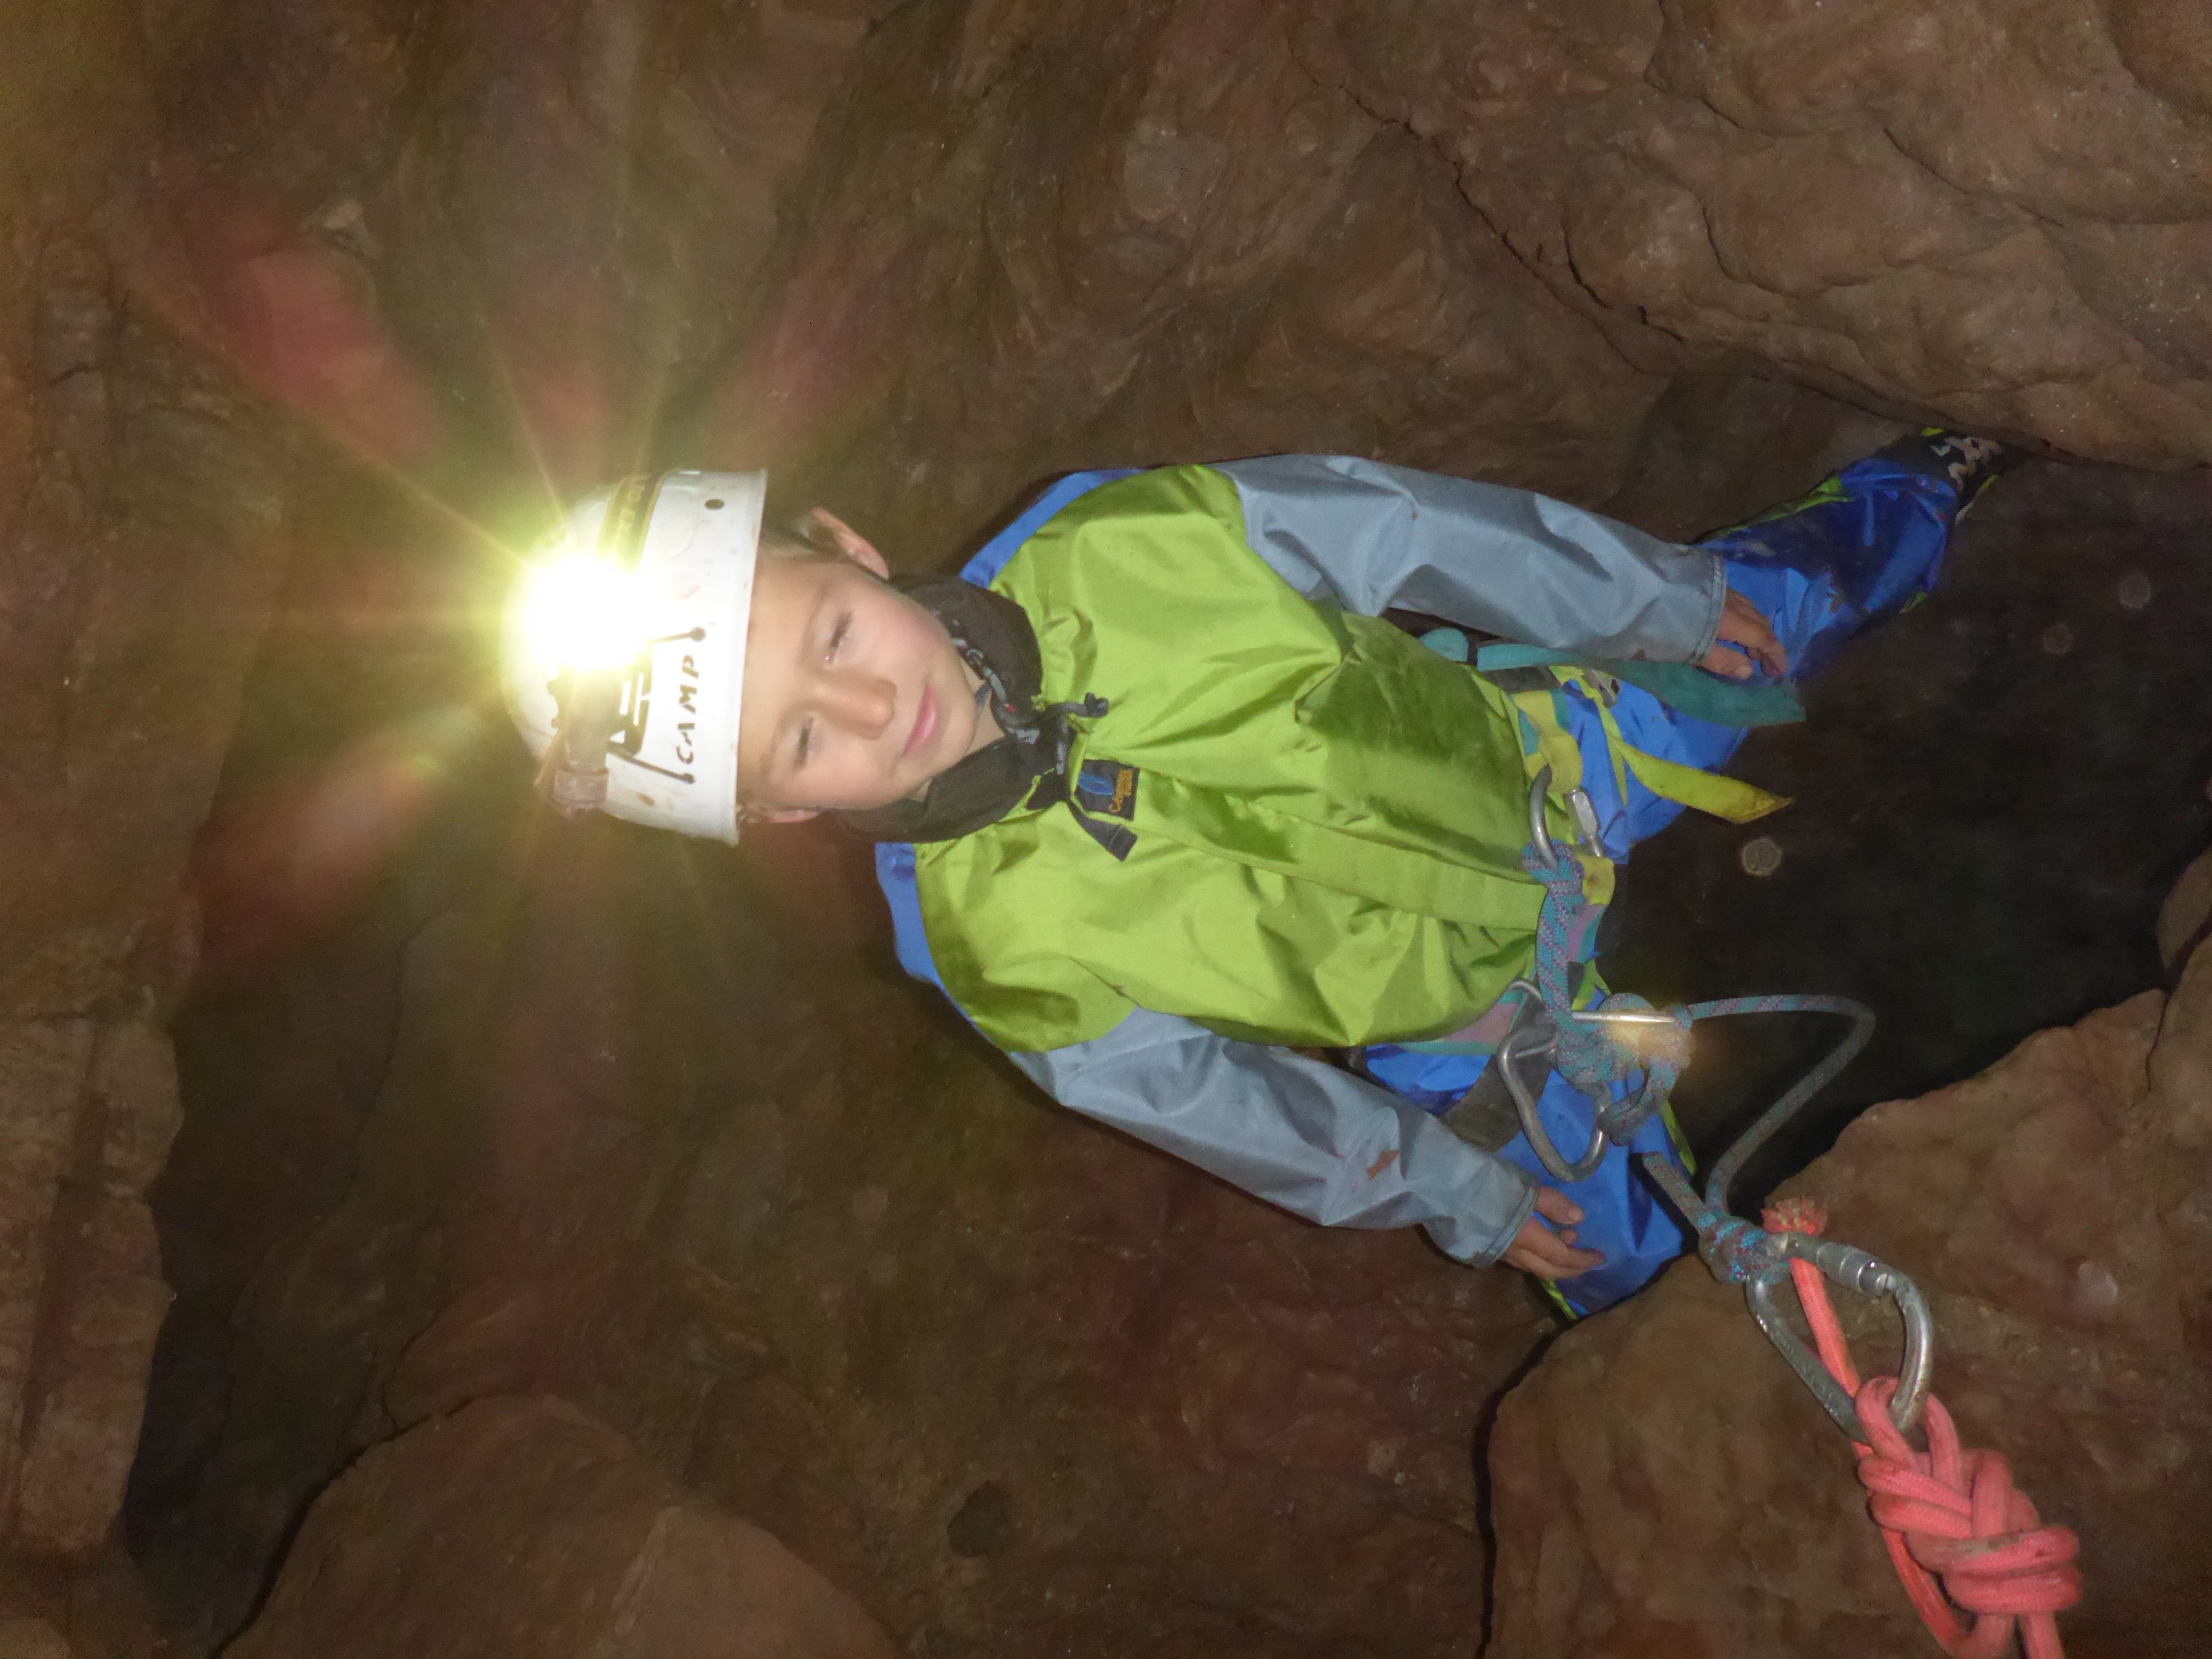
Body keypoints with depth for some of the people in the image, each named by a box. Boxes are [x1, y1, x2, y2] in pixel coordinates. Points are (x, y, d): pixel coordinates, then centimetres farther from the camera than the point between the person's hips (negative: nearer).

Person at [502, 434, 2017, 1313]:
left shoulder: (1122, 543, -33)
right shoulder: (998, 952, -32)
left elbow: (1402, 527, -17)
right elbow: (1214, 1100, -16)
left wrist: (1668, 600, -2)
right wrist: (1469, 1204, -2)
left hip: (1549, 746, 2)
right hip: (1471, 1021, -1)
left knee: (1781, 599, 18)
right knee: (1623, 1249, 6)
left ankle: (1910, 502, 54)